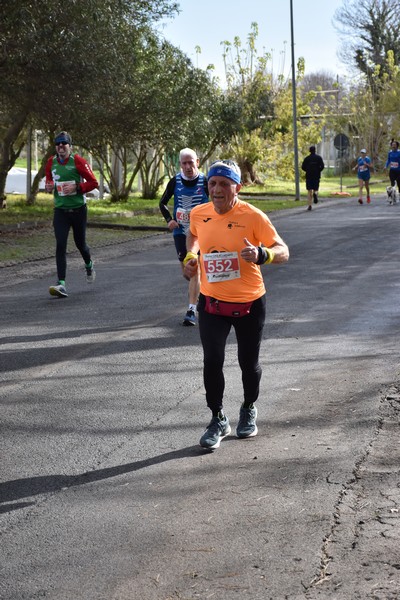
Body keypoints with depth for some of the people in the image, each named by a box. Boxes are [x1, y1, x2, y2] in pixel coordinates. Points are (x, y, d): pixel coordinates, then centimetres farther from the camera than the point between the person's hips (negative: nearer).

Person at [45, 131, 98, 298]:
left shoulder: (78, 161, -10)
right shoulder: (51, 162, 4)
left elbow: (93, 182, -9)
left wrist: (76, 187, -22)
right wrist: (48, 186, -2)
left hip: (78, 209, -2)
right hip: (60, 210, 2)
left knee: (80, 243, 13)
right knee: (60, 245, -12)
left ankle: (89, 265, 48)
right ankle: (61, 284, -17)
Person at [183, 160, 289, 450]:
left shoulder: (253, 217, -15)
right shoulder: (199, 214, -2)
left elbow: (283, 250, -13)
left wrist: (262, 254, -34)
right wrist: (191, 255, 3)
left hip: (249, 304, -2)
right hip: (212, 303, 2)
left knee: (249, 363, 12)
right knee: (212, 362, -8)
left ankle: (249, 410, 39)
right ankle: (218, 419, 11)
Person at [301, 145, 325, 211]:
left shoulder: (307, 158, 2)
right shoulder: (319, 157, 1)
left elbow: (303, 167, -1)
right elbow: (322, 166, -8)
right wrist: (318, 171, 9)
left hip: (309, 176, 0)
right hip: (316, 176, 0)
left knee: (309, 191, 4)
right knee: (315, 190, 12)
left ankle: (310, 205, -5)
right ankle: (315, 193, -26)